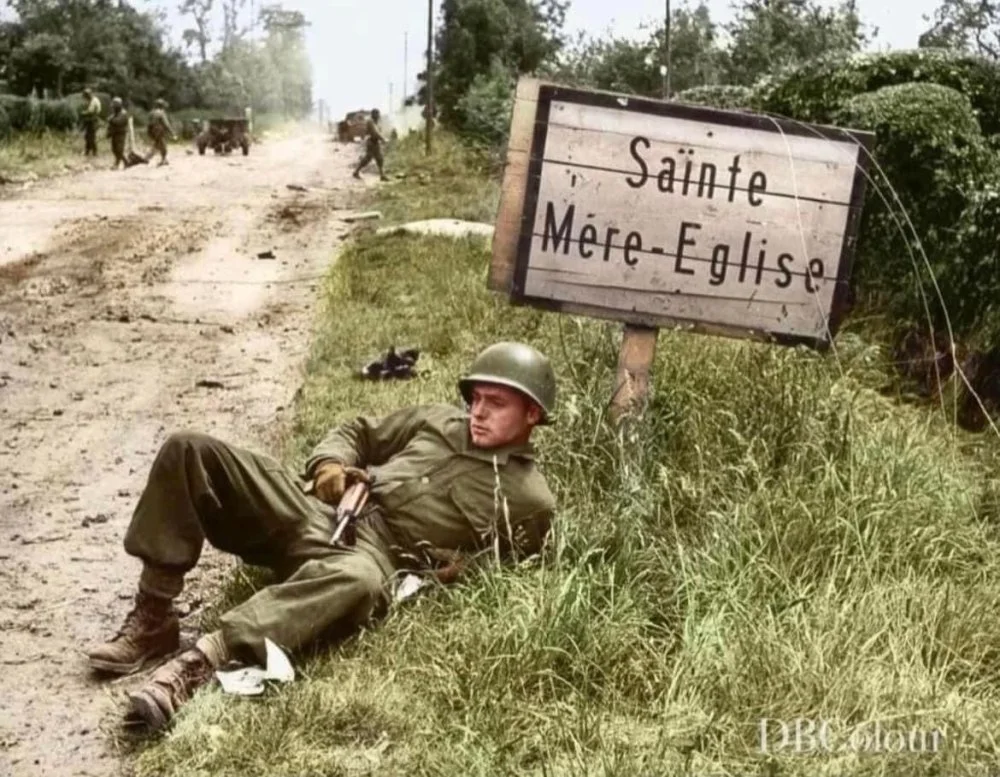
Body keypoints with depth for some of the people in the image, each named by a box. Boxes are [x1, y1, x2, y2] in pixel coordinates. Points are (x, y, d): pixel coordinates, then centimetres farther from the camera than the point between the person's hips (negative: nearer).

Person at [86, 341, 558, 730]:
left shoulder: (530, 500, 8)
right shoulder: (440, 420, 22)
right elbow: (357, 433, 29)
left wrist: (461, 570, -10)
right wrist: (329, 465, 7)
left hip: (376, 554, -6)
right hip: (317, 511, 6)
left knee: (356, 581, -46)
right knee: (189, 450, -12)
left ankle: (199, 661, -52)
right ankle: (152, 620, -16)